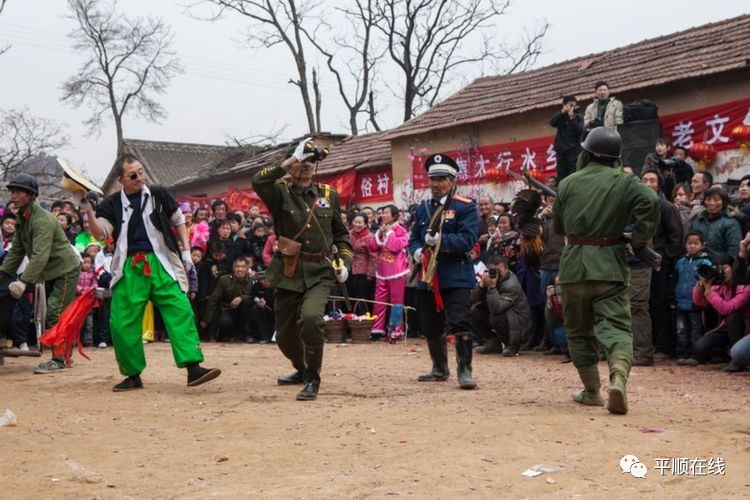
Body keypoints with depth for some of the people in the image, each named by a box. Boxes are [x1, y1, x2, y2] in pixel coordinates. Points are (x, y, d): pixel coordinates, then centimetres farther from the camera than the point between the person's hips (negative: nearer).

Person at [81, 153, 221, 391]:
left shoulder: (158, 195, 7)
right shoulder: (112, 204, 6)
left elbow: (178, 221, 17)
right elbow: (100, 233, -6)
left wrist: (186, 251, 8)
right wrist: (88, 211, -21)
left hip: (160, 263, -1)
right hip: (129, 268, 1)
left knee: (180, 312, -13)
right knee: (122, 322, 0)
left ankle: (193, 367, -16)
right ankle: (133, 375, 15)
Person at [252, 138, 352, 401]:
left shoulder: (329, 194, 8)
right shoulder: (281, 192, 0)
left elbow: (341, 233, 18)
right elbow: (258, 182, -23)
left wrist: (344, 261, 4)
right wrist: (290, 161, -21)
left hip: (320, 273, 0)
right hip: (288, 273, 1)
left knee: (311, 317, -28)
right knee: (284, 334, 11)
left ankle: (312, 379, -12)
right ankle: (302, 369, 43)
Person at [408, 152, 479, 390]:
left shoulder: (466, 207, -3)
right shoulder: (422, 208, 15)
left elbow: (468, 239, -14)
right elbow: (413, 237, 16)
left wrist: (441, 241, -27)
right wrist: (416, 251, -7)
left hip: (456, 277, -6)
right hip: (428, 277, 6)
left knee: (460, 324, -13)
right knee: (431, 327, 14)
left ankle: (464, 371, -4)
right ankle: (440, 369, 30)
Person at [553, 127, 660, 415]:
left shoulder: (568, 183, 7)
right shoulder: (625, 181, 1)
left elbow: (558, 226, 15)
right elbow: (651, 202, -18)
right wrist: (639, 240, -8)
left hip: (574, 264, 2)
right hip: (609, 264, -1)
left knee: (579, 330, 14)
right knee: (615, 325, -5)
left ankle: (592, 391, 19)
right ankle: (618, 377, -32)